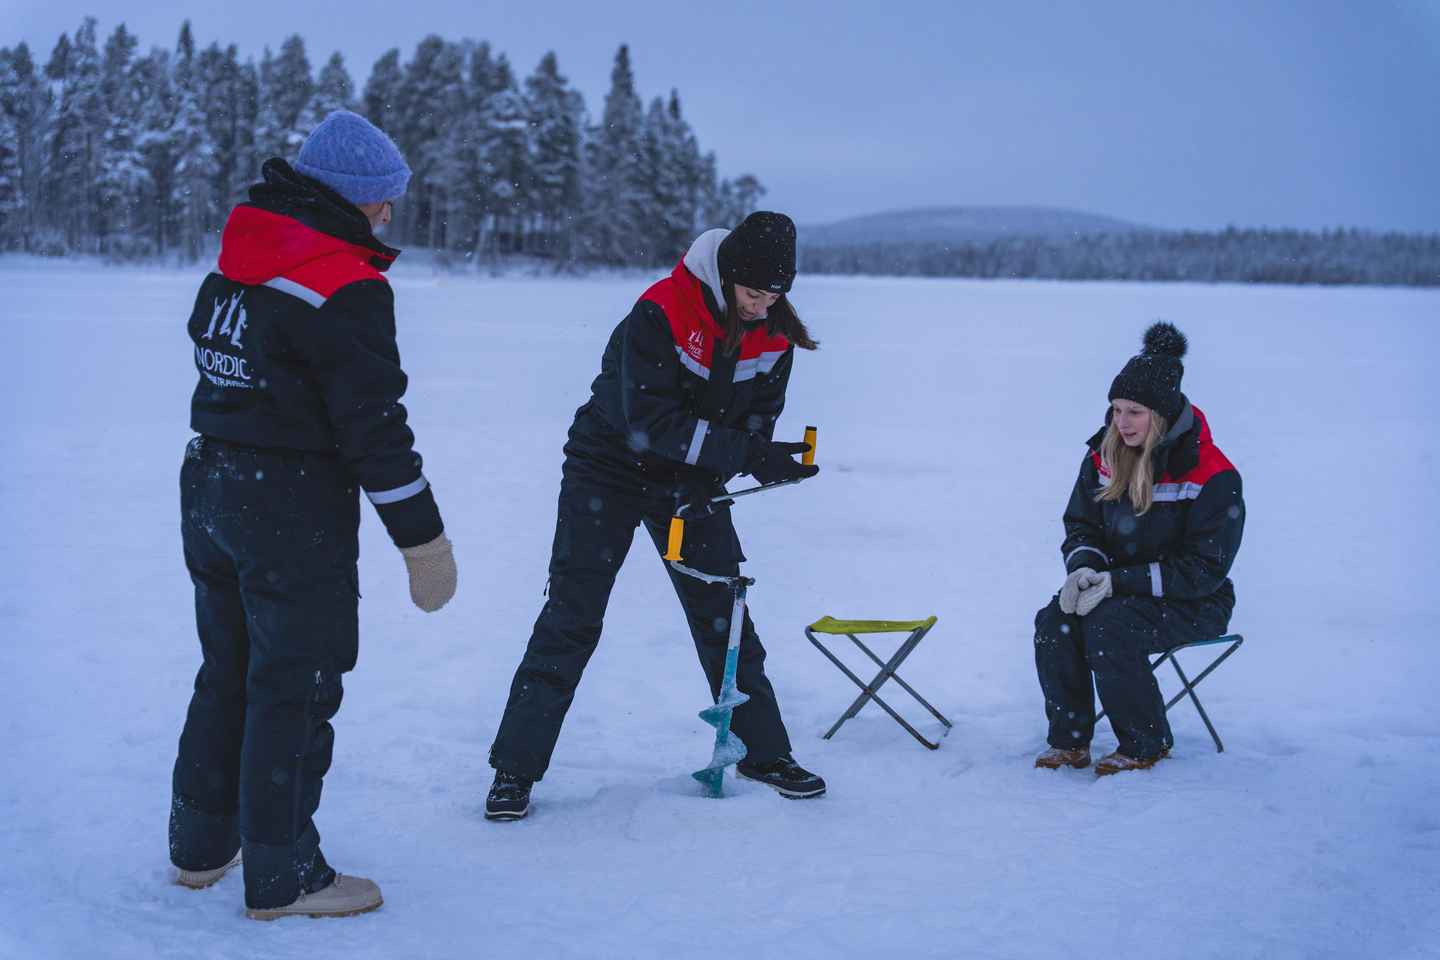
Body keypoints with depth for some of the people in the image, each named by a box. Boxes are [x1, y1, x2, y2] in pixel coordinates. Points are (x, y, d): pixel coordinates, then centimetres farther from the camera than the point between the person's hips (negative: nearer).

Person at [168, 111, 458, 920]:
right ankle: (282, 876, 10)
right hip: (295, 512, -8)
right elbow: (374, 426, -20)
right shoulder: (347, 289, -19)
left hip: (209, 490, 8)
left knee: (228, 672, 20)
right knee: (295, 688, 2)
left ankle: (202, 845, 31)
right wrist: (424, 540, -14)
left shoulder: (233, 270, 9)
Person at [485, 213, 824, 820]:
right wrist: (747, 453, -34)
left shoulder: (774, 335, -8)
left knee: (724, 615, 7)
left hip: (692, 485, 5)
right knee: (572, 620, -5)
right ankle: (515, 768, 1)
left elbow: (757, 418, 0)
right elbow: (651, 421, -30)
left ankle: (764, 751, 22)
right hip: (610, 473, -5)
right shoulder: (659, 314, -26)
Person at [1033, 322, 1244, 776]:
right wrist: (1084, 567, -14)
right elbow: (1080, 525, 11)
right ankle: (1069, 738, -11)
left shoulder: (1214, 477, -18)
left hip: (1195, 603, -6)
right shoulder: (1104, 457, 1)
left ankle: (1146, 743, -13)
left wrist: (1120, 581, -25)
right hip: (1118, 588, 6)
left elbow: (1204, 569, -19)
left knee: (1109, 625, -32)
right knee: (1054, 621, -23)